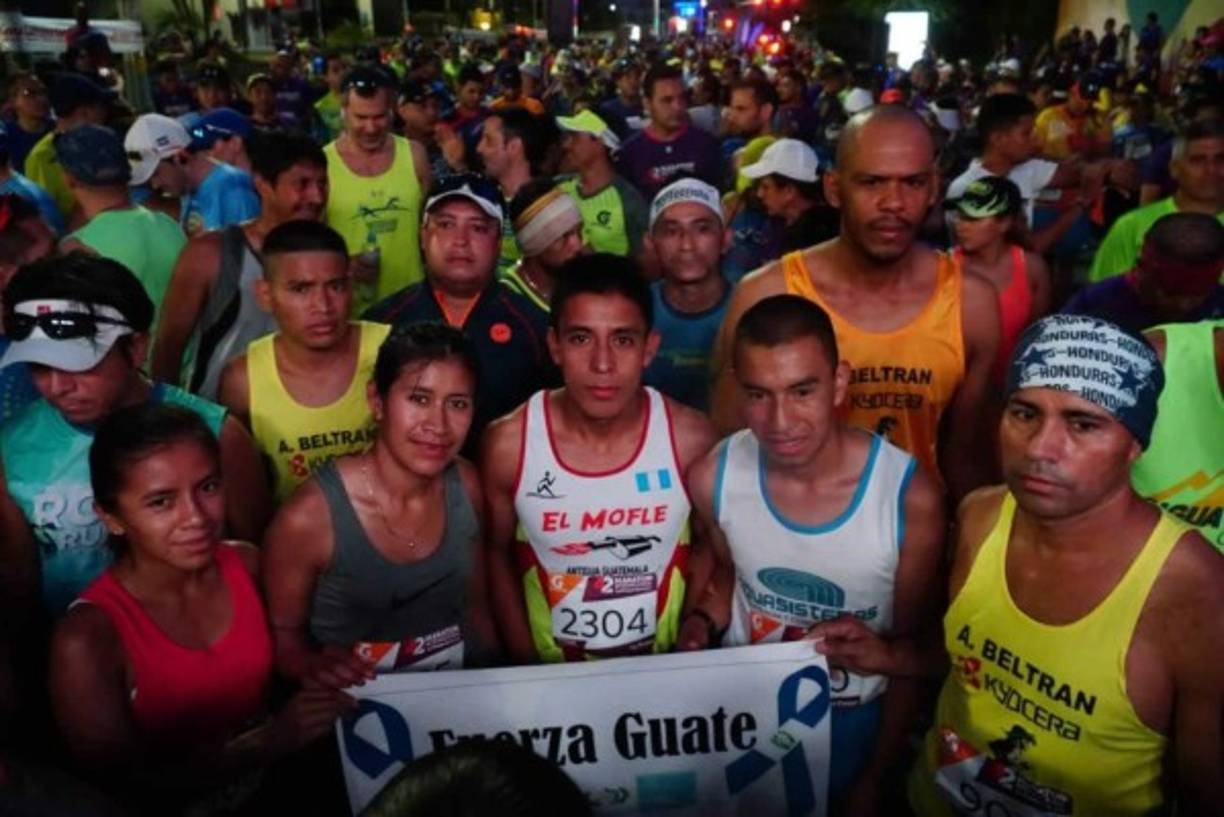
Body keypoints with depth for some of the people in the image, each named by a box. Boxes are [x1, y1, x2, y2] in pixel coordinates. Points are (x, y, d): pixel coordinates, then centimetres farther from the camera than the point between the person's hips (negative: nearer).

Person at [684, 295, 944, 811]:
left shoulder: (911, 497, -26)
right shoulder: (713, 478, -20)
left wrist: (876, 778, -4)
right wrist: (703, 623, -18)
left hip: (854, 719, -1)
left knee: (852, 794, 25)